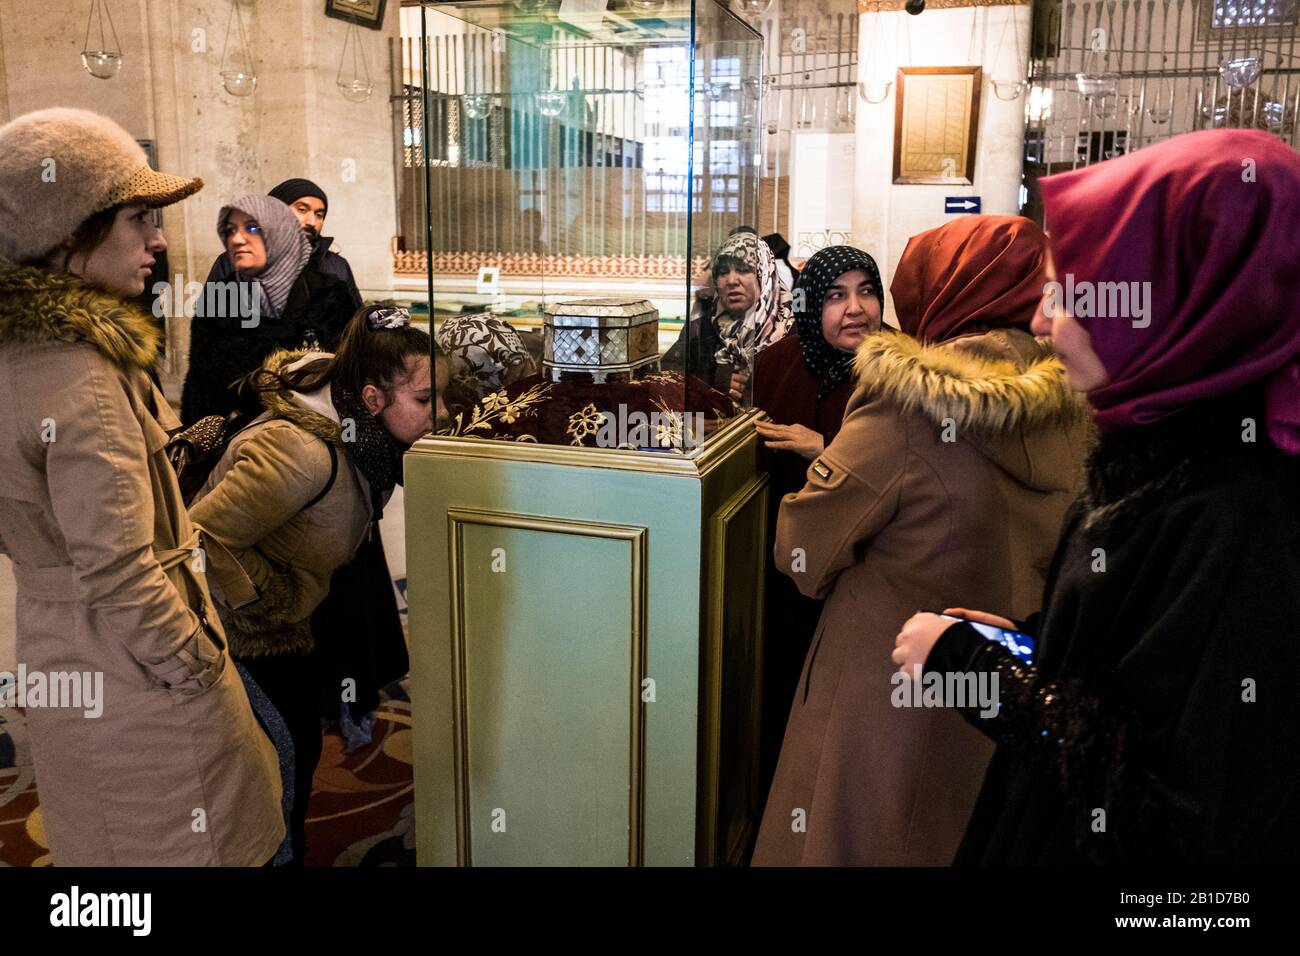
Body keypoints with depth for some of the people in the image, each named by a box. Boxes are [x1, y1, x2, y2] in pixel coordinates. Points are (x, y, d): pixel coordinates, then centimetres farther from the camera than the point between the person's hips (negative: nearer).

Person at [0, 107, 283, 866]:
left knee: (102, 835, 25)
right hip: (131, 674, -9)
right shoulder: (82, 382, -26)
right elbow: (120, 578, -25)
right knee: (187, 841, 9)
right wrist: (199, 666, -14)